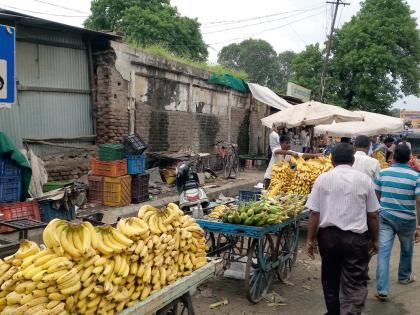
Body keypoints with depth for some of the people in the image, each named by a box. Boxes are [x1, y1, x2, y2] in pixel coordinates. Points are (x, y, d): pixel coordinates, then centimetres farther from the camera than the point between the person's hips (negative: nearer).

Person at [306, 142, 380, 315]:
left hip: (328, 235, 2)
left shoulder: (323, 178, -3)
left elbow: (314, 212, -4)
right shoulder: (364, 179, -1)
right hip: (356, 237, -1)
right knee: (355, 284, 2)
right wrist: (375, 239, 16)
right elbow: (373, 215, 3)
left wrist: (310, 239, 4)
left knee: (330, 279, 19)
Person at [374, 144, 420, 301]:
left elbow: (376, 197, 4)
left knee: (384, 251, -1)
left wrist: (376, 215, 19)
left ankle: (382, 290, -7)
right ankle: (404, 276, 46)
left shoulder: (382, 173, -2)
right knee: (406, 250, 24)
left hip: (385, 217, 1)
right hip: (406, 220, -1)